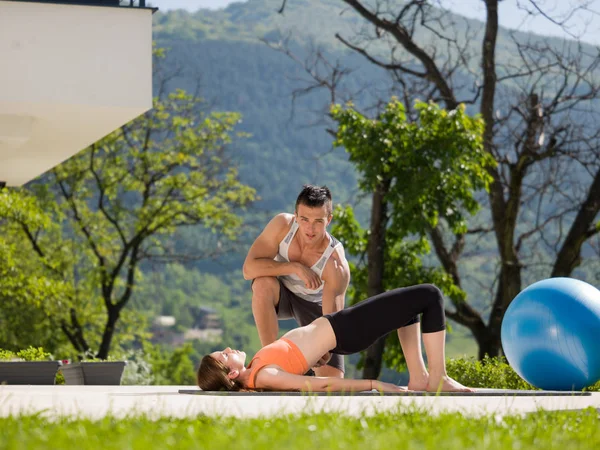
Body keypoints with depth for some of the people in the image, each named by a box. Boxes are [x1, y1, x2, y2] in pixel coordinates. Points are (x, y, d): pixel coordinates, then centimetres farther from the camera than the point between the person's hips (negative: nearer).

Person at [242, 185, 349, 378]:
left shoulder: (336, 264, -35)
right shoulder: (282, 224, -29)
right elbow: (249, 268, -33)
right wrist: (295, 268, -40)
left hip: (315, 305, -1)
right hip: (281, 295, 1)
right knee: (263, 283, -38)